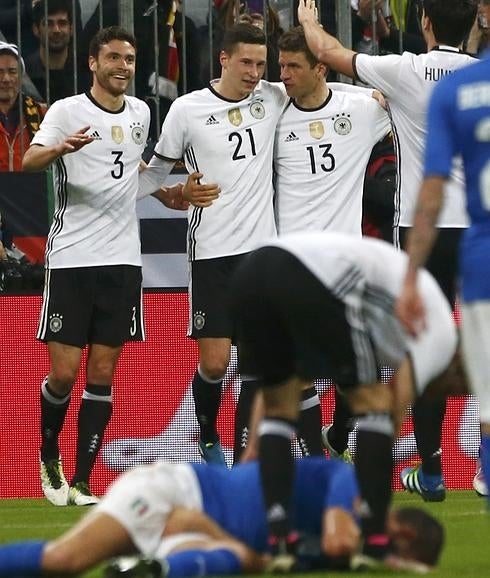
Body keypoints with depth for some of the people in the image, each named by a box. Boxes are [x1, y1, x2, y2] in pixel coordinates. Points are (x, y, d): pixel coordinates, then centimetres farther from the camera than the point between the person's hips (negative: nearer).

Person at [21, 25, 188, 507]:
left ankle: (81, 483, 5)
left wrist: (166, 191, 18)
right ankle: (49, 456, 21)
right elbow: (29, 160, -22)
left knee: (102, 374, 2)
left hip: (122, 259, 4)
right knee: (64, 373, -5)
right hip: (70, 258, -4)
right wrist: (61, 147, -40)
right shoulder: (67, 111, -5)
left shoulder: (139, 113, 12)